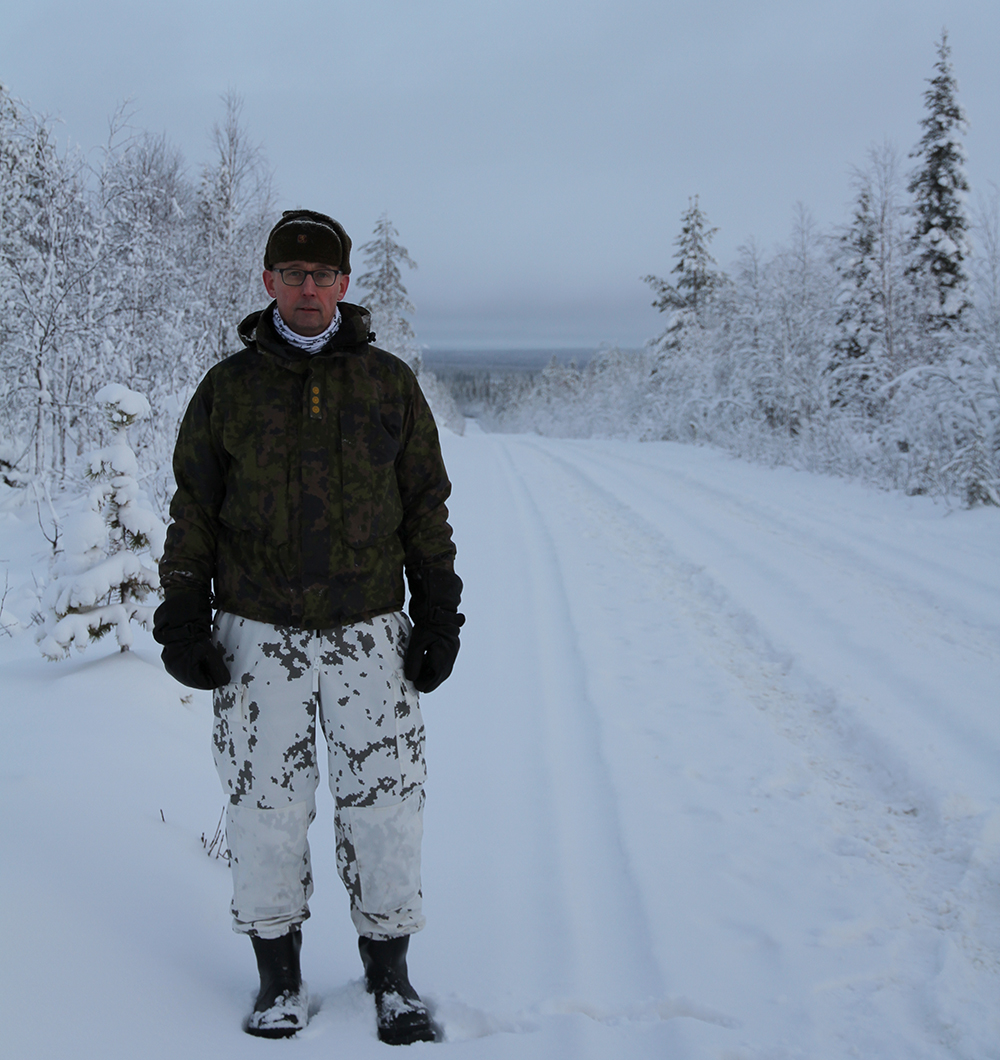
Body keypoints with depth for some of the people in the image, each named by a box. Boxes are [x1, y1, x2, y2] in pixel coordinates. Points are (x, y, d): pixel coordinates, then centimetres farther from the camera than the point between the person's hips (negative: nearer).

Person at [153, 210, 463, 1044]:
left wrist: (439, 616, 3)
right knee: (266, 806, 4)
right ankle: (279, 978, 22)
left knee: (387, 805, 2)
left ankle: (390, 973, 19)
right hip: (259, 638, 0)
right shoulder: (228, 388, 4)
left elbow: (426, 506, 8)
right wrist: (183, 616, 0)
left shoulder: (390, 383, 5)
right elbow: (194, 512, 7)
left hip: (369, 634, 0)